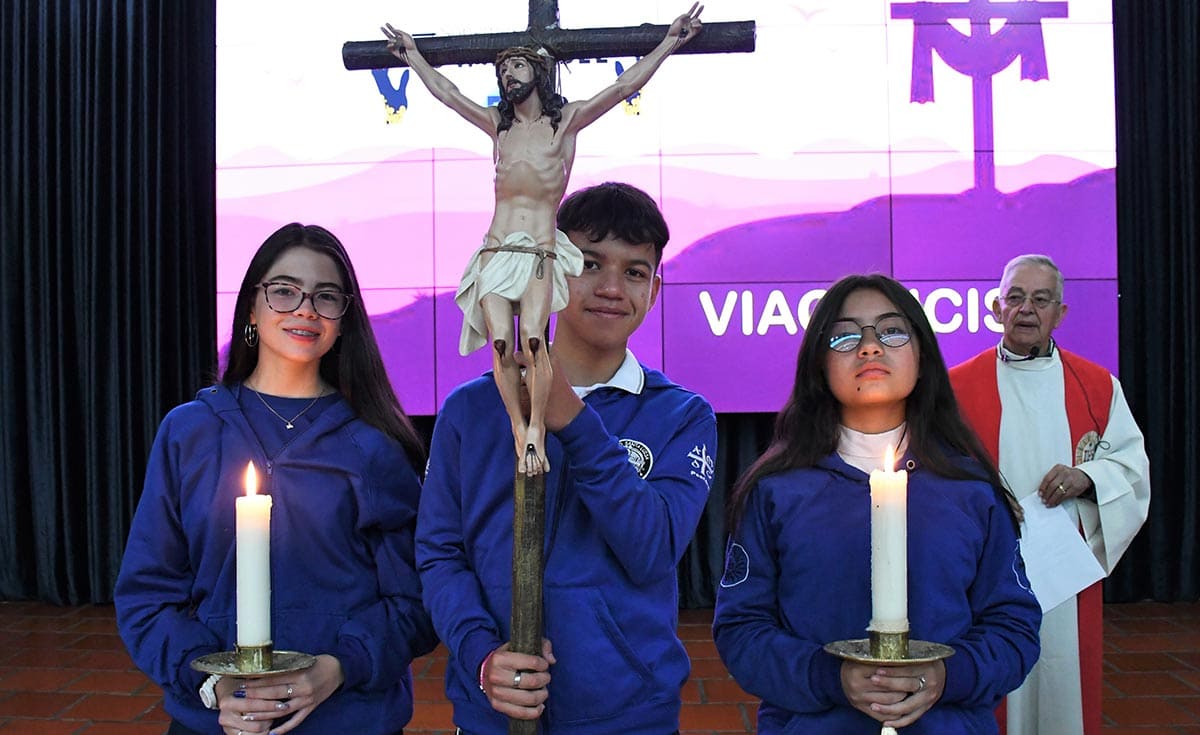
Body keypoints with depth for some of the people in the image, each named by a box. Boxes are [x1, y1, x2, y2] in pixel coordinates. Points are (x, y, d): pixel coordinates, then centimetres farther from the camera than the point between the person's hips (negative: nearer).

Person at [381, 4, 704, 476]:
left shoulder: (566, 121, 10)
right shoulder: (498, 125, 19)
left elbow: (624, 86, 8)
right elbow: (446, 92, 29)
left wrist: (670, 42, 8)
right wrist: (412, 56, 38)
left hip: (541, 253, -3)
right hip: (495, 253, 3)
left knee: (533, 339, -23)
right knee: (501, 343, -14)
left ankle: (536, 427, -12)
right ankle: (519, 430, -2)